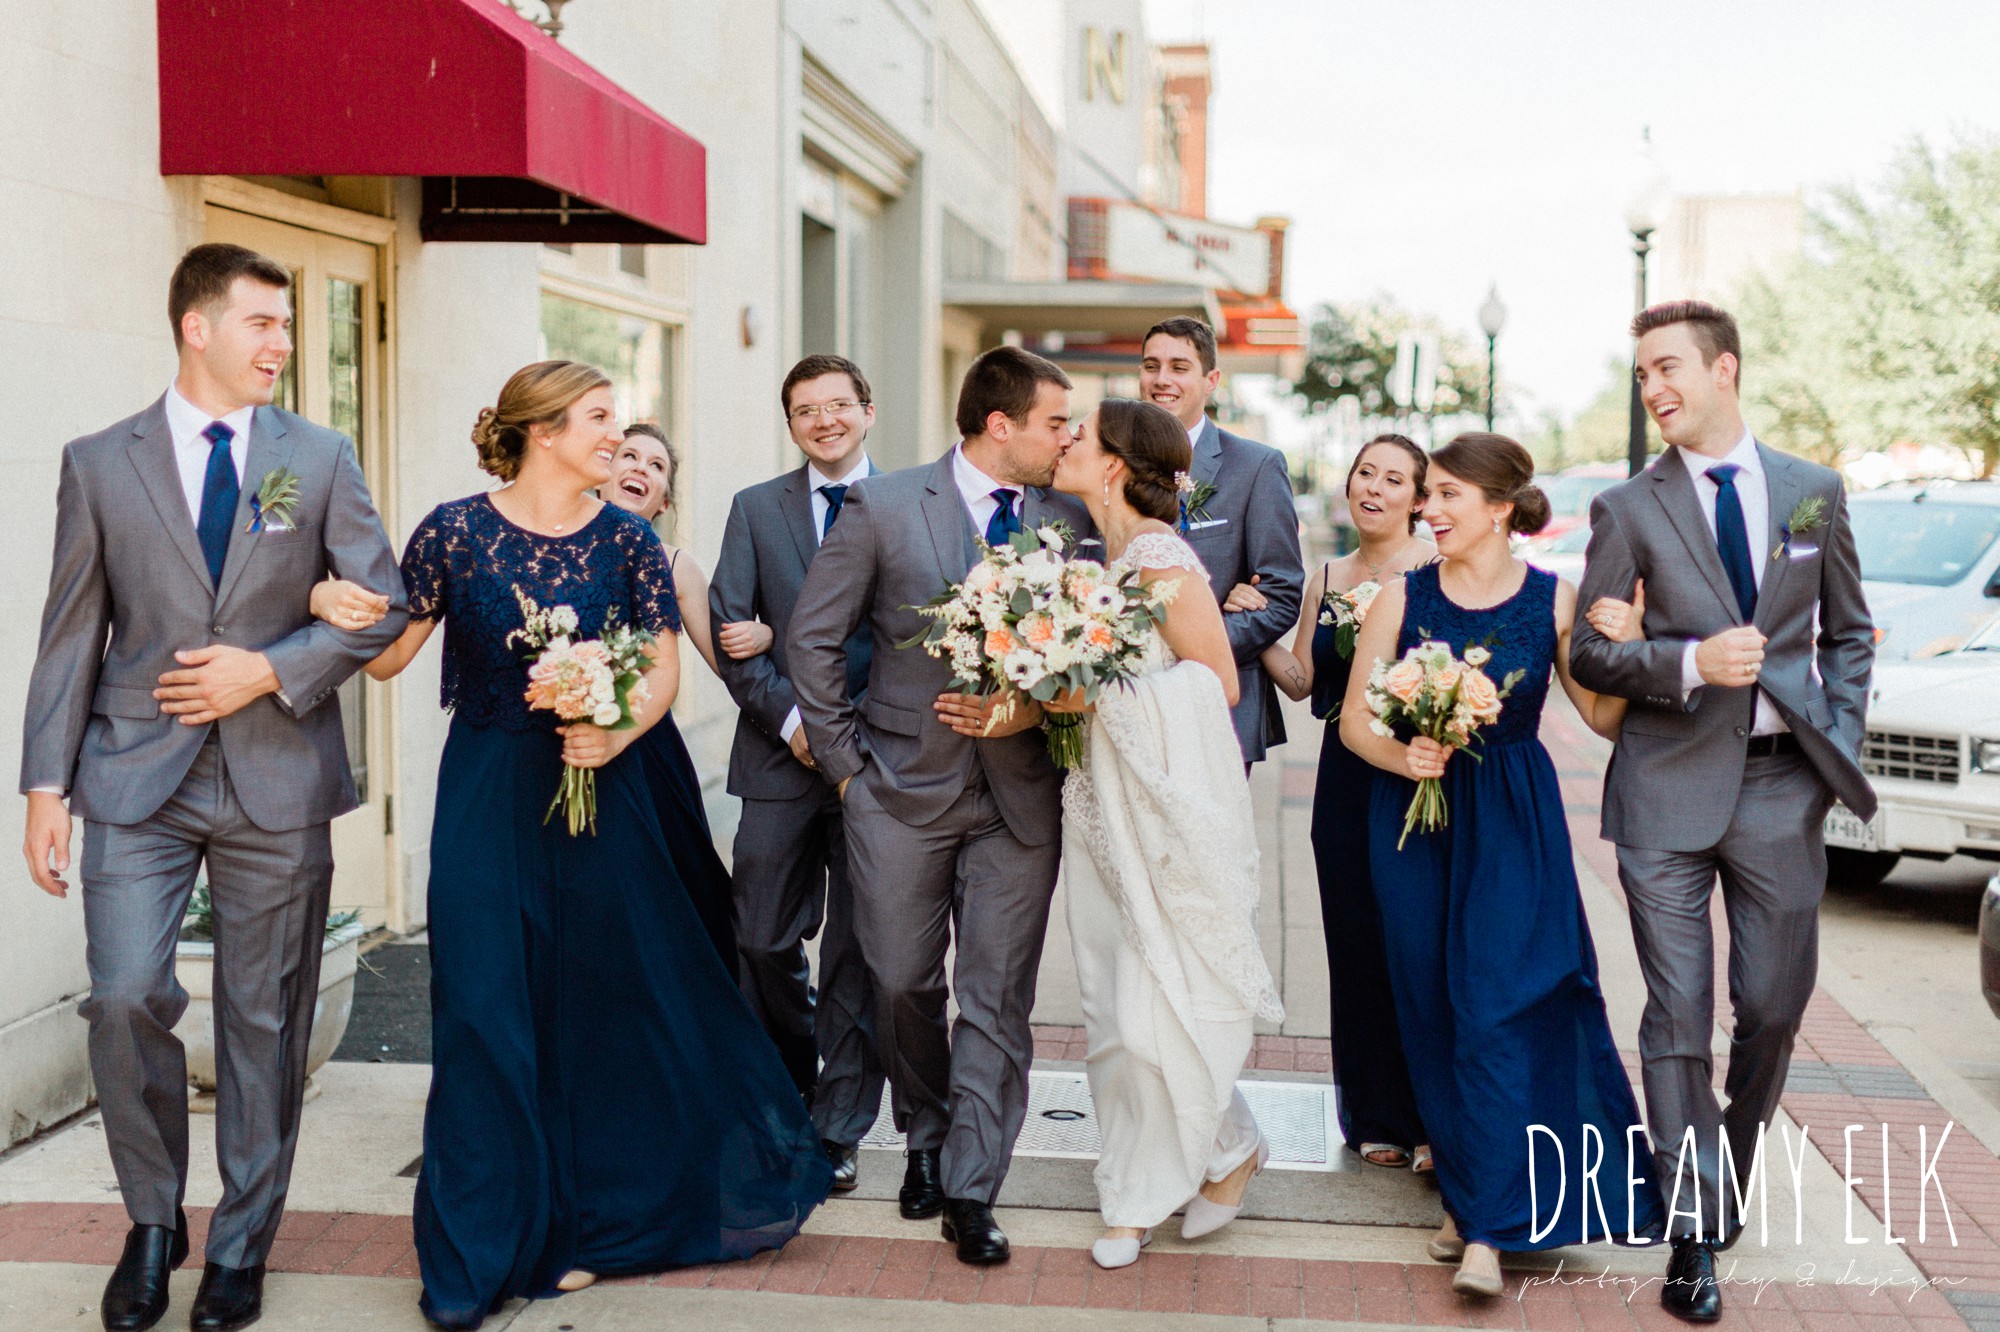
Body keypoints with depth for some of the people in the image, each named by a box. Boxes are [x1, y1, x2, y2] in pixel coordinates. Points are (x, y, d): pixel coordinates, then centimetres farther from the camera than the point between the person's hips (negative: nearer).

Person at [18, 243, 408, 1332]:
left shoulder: (320, 458, 5)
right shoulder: (99, 463, 4)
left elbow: (382, 607, 3)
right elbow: (70, 635, 4)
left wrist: (271, 671, -10)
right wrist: (48, 785, -1)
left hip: (277, 781, 1)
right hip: (136, 778, 0)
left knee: (263, 1019, 7)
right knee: (125, 998, -9)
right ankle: (153, 1223, 15)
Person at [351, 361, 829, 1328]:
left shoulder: (627, 539, 2)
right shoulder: (456, 531, -4)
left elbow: (664, 668, 1)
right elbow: (386, 656, 0)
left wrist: (616, 732, -17)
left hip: (598, 783, 2)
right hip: (488, 797, -2)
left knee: (611, 999, 7)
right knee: (488, 1011, 1)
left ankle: (595, 1221, 27)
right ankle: (494, 1240, 17)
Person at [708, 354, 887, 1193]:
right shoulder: (756, 509, 9)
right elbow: (729, 632, 3)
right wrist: (790, 718, -9)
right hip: (780, 756, 2)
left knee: (859, 950, 4)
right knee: (765, 941, 4)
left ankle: (837, 1130, 15)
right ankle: (795, 1088, 30)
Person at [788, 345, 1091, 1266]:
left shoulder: (1071, 520, 2)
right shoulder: (882, 508, -4)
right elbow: (813, 639, 0)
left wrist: (1037, 707, -11)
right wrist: (844, 761, -2)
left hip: (1019, 793, 1)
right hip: (903, 787, -1)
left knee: (997, 998, 1)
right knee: (903, 984, 8)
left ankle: (970, 1192, 10)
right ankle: (926, 1141, 33)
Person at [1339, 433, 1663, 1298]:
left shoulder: (1553, 601, -1)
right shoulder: (1403, 595, 0)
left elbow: (1606, 719, -1)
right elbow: (1354, 717, 3)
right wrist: (1403, 757, -16)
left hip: (1514, 825, -2)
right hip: (1414, 816, 2)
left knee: (1497, 1009, -8)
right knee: (1431, 1012, 6)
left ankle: (1488, 1230, -5)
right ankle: (1462, 1190, 23)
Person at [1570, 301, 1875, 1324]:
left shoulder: (1813, 492, 7)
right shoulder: (1629, 509, 1)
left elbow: (1847, 634, 15)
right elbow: (1588, 653, -1)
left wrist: (1838, 743, 3)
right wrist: (1691, 663, -17)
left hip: (1783, 787, 2)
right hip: (1670, 786, -2)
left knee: (1774, 1007, 10)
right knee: (1678, 1015, -1)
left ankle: (1729, 1169, 34)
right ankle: (1696, 1231, 6)